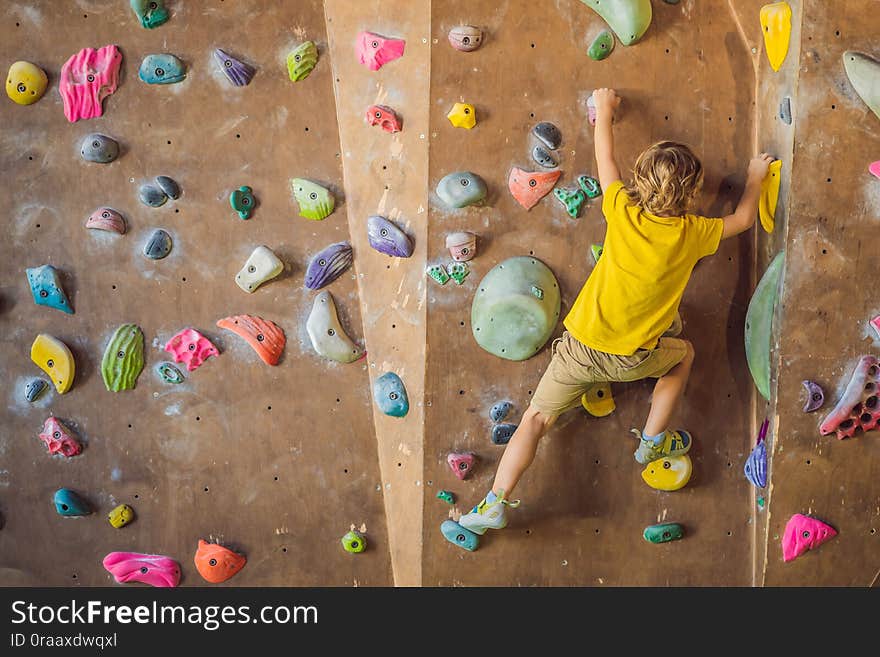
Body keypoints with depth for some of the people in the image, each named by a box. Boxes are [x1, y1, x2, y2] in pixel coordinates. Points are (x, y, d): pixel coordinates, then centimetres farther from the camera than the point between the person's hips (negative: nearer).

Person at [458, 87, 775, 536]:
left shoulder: (622, 212, -7)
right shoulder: (692, 234, -8)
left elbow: (605, 159, 10)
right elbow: (742, 219, 12)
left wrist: (605, 111, 26)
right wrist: (755, 176, 30)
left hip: (578, 346, 1)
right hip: (631, 358, -1)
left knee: (535, 420, 10)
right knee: (683, 353, 30)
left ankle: (495, 504, -1)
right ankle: (653, 442, 30)